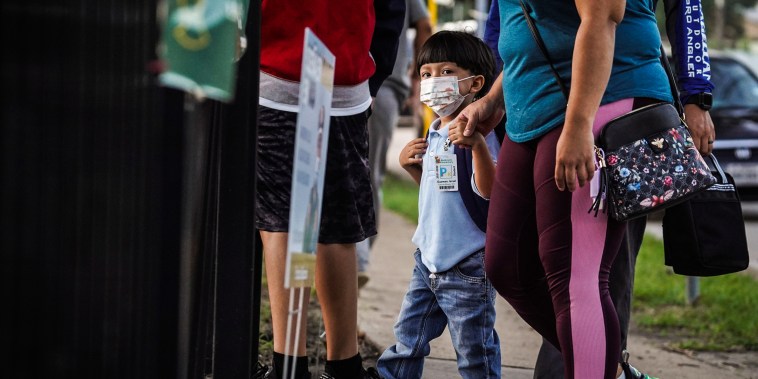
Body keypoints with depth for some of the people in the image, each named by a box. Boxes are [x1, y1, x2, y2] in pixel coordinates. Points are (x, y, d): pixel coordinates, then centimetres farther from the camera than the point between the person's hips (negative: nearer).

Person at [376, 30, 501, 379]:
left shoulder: (476, 132, -16)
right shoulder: (434, 134, 11)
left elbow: (487, 189, -28)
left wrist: (477, 144, -42)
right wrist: (411, 166, 7)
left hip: (466, 266, -8)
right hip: (429, 258, 8)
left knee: (475, 351, 3)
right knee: (407, 339, 16)